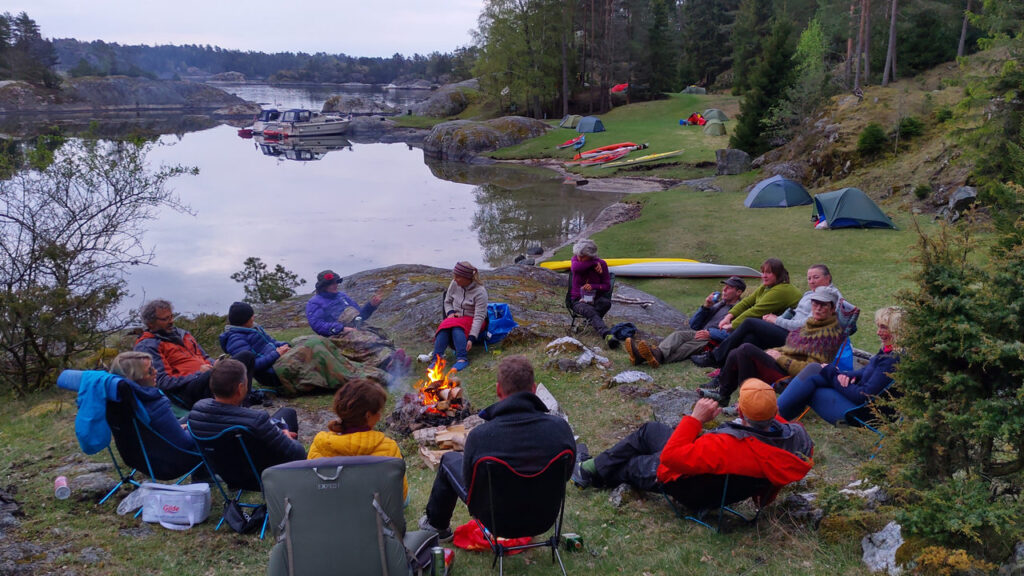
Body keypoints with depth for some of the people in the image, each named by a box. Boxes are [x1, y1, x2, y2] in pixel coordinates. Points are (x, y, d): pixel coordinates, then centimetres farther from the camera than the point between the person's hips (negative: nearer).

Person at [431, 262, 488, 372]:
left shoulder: (480, 292, -19)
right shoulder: (455, 284, -2)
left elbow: (479, 317, -23)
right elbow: (447, 301, 15)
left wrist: (471, 338, -31)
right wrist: (450, 312, -8)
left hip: (472, 320, -5)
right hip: (456, 317, 5)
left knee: (456, 326, -37)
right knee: (444, 326, -30)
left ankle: (462, 359, -46)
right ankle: (436, 359, -38)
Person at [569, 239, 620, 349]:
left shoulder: (601, 264, -3)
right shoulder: (576, 258, 0)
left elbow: (607, 286, 1)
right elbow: (575, 267, -26)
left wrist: (593, 286, -18)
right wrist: (594, 263, -20)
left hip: (595, 299, 1)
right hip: (578, 300, -1)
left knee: (606, 302, -35)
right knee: (591, 311, -36)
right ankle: (607, 335, -57)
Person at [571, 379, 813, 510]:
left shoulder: (729, 446, -46)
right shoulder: (797, 435, -27)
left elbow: (671, 457, -38)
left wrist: (695, 418, -31)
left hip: (690, 485, -8)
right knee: (650, 429, 26)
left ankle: (593, 471, 48)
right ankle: (594, 467, 40)